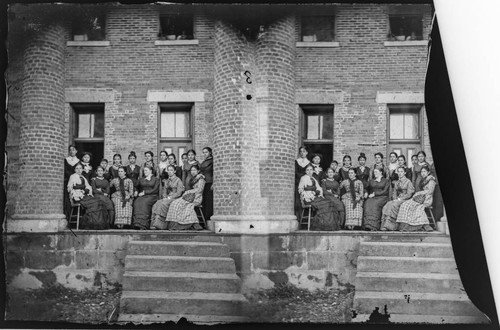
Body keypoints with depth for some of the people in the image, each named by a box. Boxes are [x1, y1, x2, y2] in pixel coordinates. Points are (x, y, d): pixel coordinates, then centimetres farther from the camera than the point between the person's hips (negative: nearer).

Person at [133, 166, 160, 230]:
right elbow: (138, 188, 26)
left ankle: (142, 225, -44)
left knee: (144, 203, -37)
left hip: (151, 196, -3)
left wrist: (144, 192, -10)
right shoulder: (141, 179, 27)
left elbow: (155, 190, -1)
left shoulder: (156, 179, 12)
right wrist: (136, 191, 1)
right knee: (137, 202, -32)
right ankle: (137, 224, -41)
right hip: (142, 196, 3)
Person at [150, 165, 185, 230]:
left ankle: (158, 224, -37)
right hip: (167, 198, 6)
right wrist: (164, 197, -4)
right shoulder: (166, 181, 21)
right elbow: (164, 192, 18)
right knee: (156, 204, -26)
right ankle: (154, 223, -36)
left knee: (162, 204, -33)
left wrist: (169, 198, -15)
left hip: (175, 198, -6)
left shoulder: (178, 180, 1)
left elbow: (179, 193, -8)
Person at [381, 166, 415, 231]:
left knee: (392, 206, -34)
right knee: (386, 206, -26)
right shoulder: (396, 183, 21)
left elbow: (409, 194, -7)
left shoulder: (408, 181, 1)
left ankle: (388, 226, -38)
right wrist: (395, 198, -3)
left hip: (405, 199, -5)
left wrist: (399, 199, -14)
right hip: (397, 200, 5)